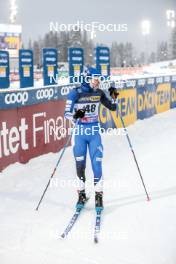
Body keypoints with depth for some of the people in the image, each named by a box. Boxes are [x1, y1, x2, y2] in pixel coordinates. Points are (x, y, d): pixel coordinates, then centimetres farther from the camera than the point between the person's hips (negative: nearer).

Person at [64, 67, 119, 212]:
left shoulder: (99, 93, 1)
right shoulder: (75, 93, -8)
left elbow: (113, 107, 10)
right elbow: (67, 113, -8)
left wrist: (114, 97, -8)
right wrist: (75, 115, -29)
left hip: (94, 132, 2)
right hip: (80, 132, -1)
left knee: (97, 164, -3)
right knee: (80, 164, 5)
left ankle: (99, 195, 8)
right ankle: (81, 193, 22)